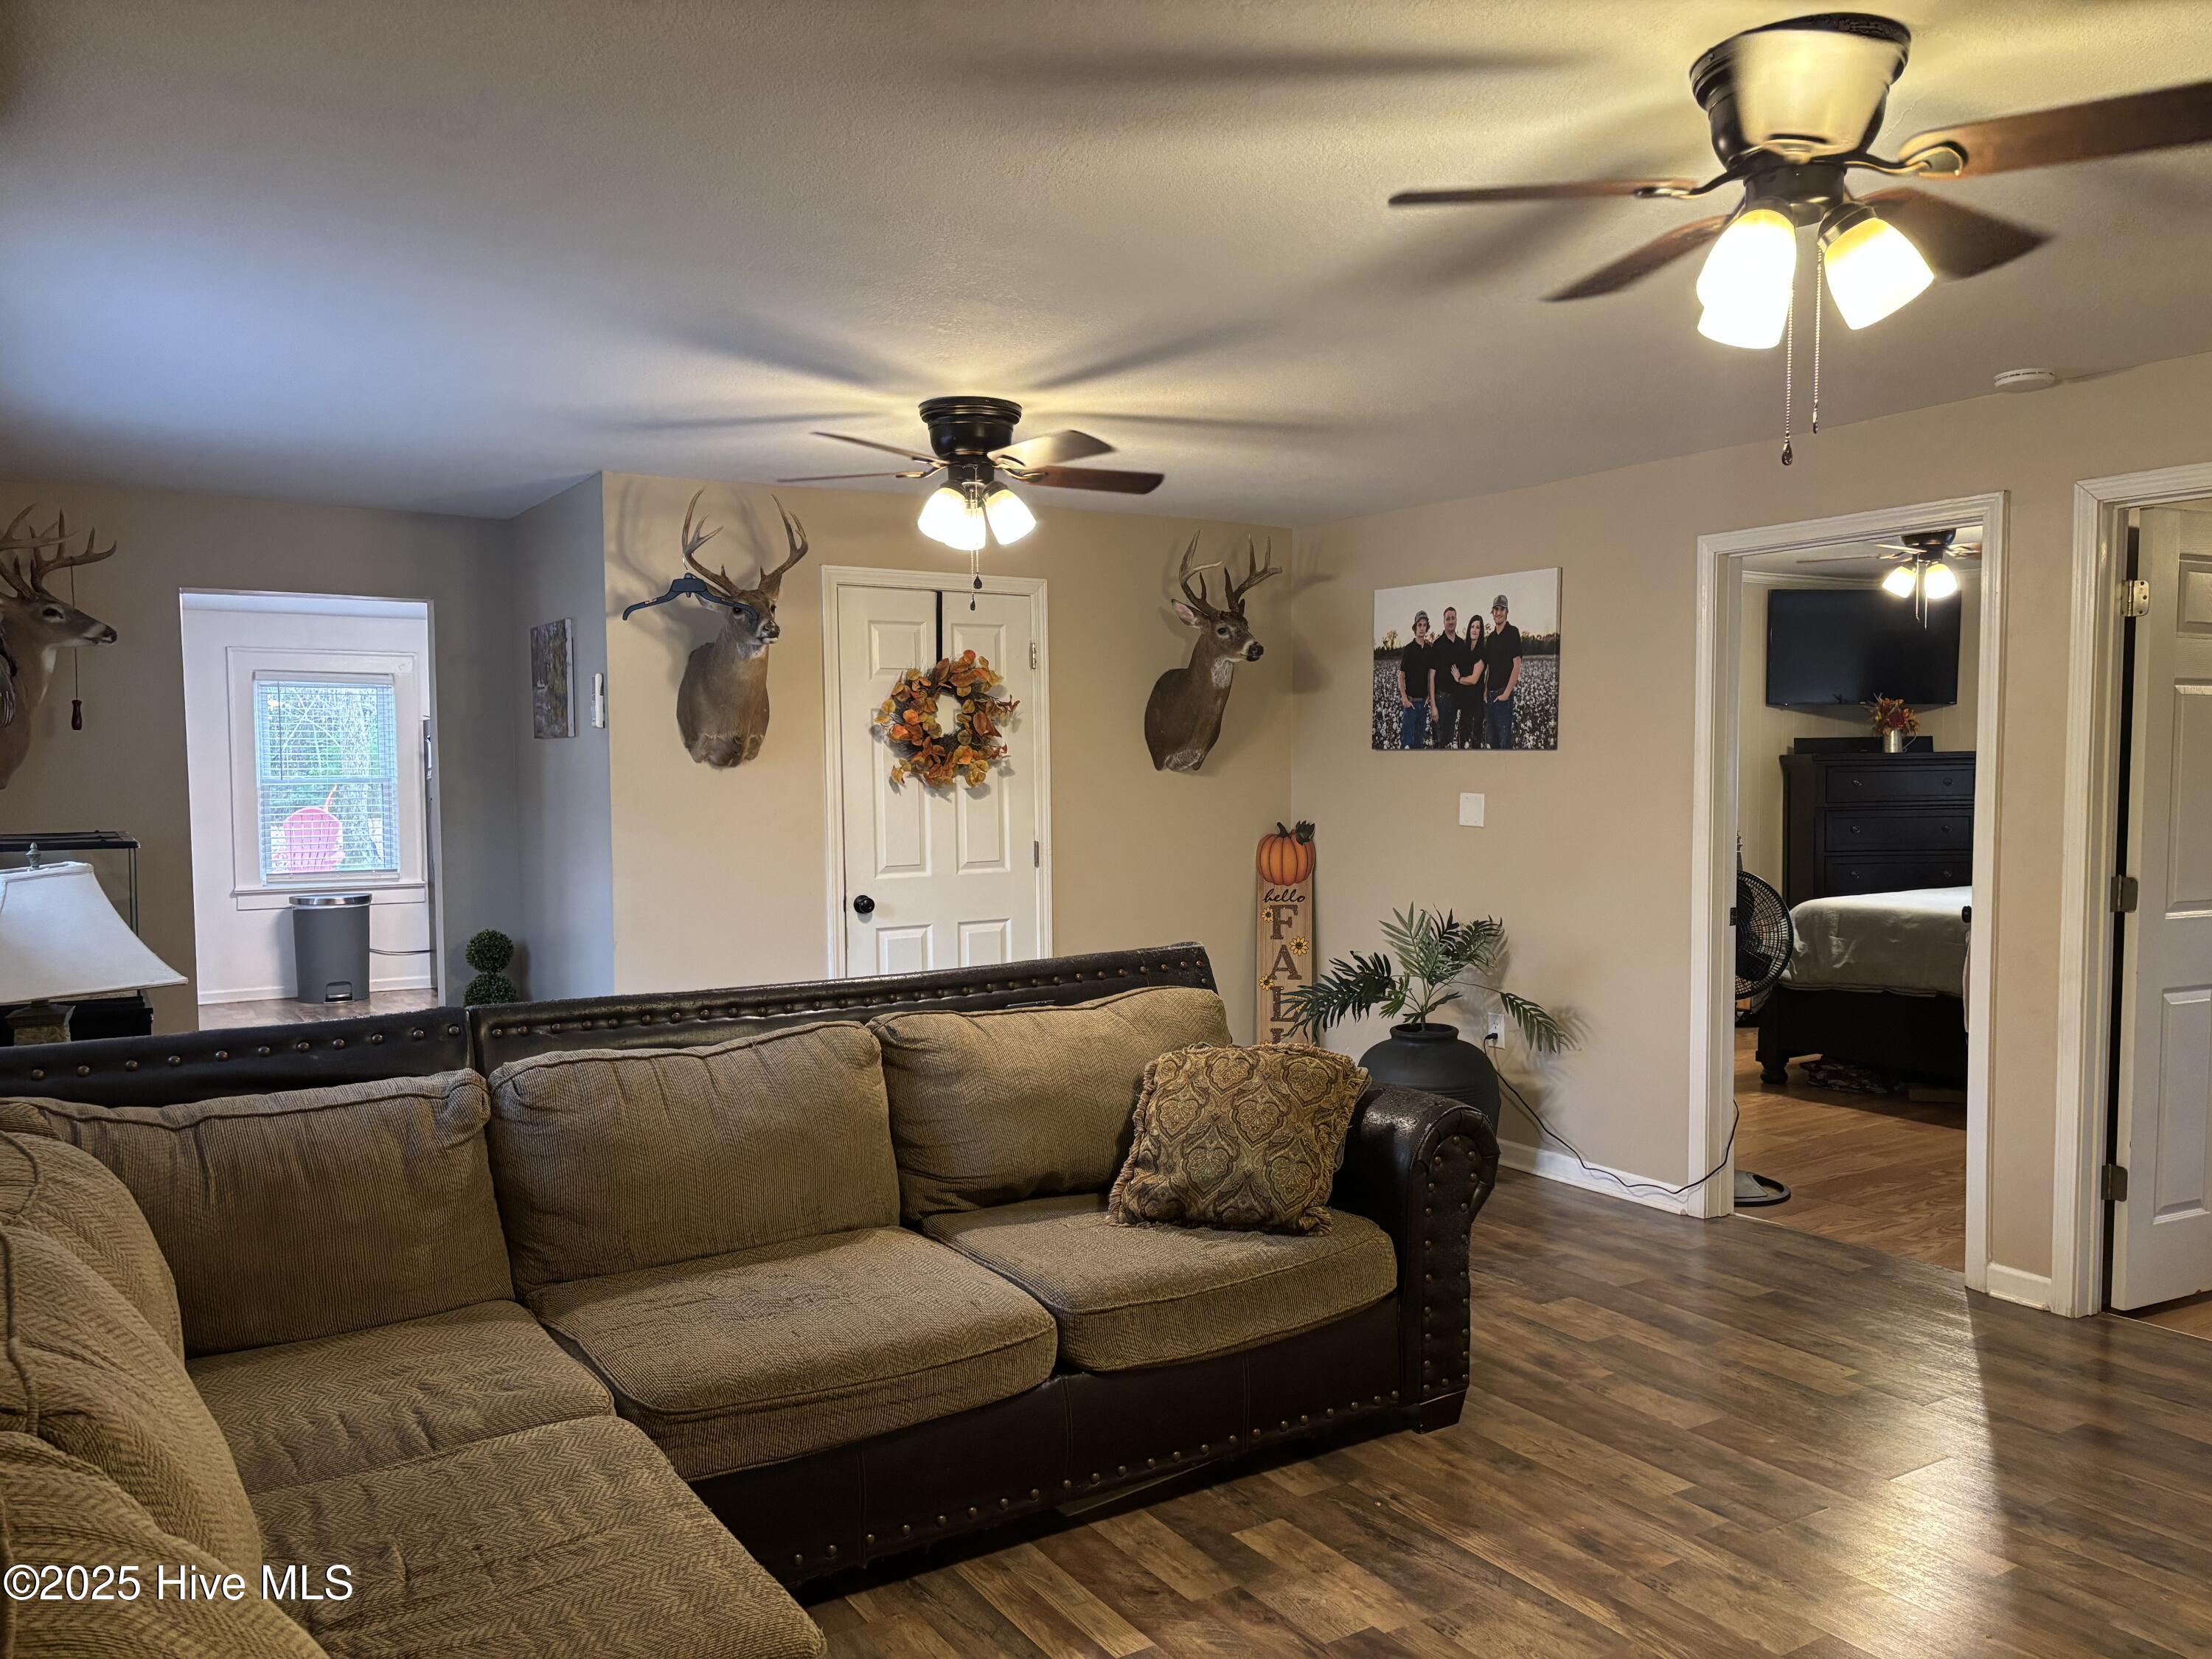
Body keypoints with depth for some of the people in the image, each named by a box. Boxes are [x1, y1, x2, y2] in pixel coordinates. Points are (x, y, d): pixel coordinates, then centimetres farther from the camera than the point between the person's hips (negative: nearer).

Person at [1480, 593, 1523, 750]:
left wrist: (1507, 693, -14)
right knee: (1492, 739, 11)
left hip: (1503, 695, -7)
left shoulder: (1512, 633, -5)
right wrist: (1485, 690, 7)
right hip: (1489, 695, 7)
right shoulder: (1491, 637, 15)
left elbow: (1517, 665, -10)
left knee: (1505, 740, -6)